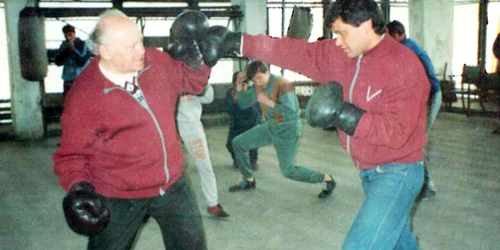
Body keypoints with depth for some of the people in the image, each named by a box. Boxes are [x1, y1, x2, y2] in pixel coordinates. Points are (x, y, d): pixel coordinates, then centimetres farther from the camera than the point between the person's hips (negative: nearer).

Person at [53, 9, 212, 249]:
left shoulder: (156, 61, -7)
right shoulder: (84, 96, -20)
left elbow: (192, 81, 10)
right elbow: (72, 155, -11)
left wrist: (196, 57, -9)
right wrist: (78, 189, -27)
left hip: (172, 183, 4)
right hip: (118, 197, -4)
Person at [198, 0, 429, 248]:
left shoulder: (404, 65, -22)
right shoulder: (339, 55, 0)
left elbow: (398, 132, -26)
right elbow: (292, 51, 0)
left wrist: (346, 116, -32)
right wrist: (238, 42, -3)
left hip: (396, 173, -8)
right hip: (370, 172, 8)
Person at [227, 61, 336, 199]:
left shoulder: (282, 85, -28)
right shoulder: (258, 86, -5)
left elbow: (291, 114, -34)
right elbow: (243, 103, 4)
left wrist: (268, 101, -34)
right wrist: (239, 83, -10)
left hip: (288, 130, -8)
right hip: (272, 127, 8)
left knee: (288, 171, -5)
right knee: (238, 143, 4)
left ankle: (328, 179, 13)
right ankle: (248, 181, 21)